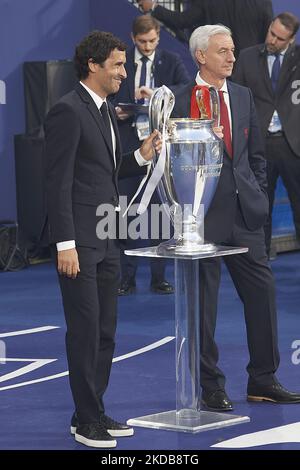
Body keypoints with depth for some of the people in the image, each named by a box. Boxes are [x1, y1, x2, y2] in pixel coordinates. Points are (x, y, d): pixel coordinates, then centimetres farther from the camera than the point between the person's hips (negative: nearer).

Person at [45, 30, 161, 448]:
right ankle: (87, 420, 4)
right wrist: (65, 244, -21)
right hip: (79, 241, -9)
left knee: (105, 332, 12)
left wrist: (141, 157, 5)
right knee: (85, 331, -4)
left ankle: (94, 414, 20)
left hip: (106, 241, 9)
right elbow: (59, 182, -17)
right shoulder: (68, 111, -13)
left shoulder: (106, 111, 15)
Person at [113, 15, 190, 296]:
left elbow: (188, 89, -12)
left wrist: (157, 92, -26)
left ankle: (159, 277, 10)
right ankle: (127, 278, 7)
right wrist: (116, 111, -9)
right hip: (129, 143, 0)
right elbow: (109, 99, 12)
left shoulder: (171, 62, 4)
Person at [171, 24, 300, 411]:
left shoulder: (243, 96, 12)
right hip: (205, 216, -6)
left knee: (262, 292, 6)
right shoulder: (180, 103, -7)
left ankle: (263, 380, 16)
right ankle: (211, 386, 11)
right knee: (204, 302, 2)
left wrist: (259, 197, 9)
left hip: (245, 213, 6)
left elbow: (255, 153, 16)